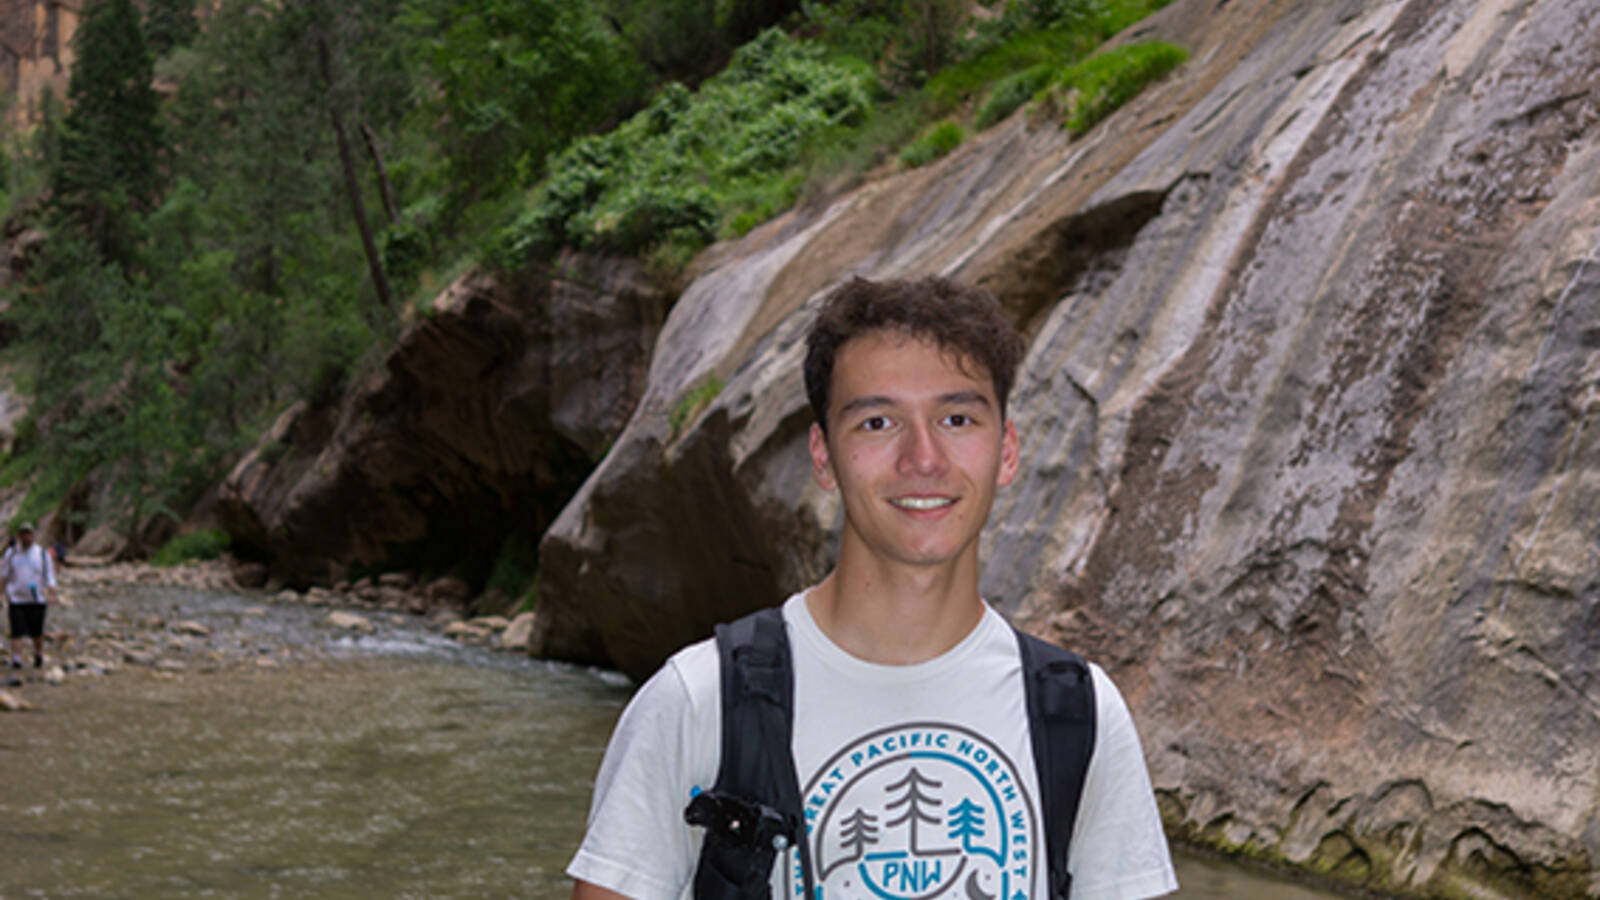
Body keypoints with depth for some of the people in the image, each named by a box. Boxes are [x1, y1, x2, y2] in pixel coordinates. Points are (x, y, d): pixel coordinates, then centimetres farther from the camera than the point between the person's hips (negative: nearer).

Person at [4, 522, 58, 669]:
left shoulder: (42, 554, 4)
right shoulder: (11, 554, 6)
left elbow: (49, 575, 3)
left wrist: (51, 593, -8)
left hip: (37, 600, 0)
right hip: (16, 599, 0)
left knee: (37, 632, 5)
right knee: (17, 632, -8)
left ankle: (39, 655, 29)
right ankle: (16, 660, -7)